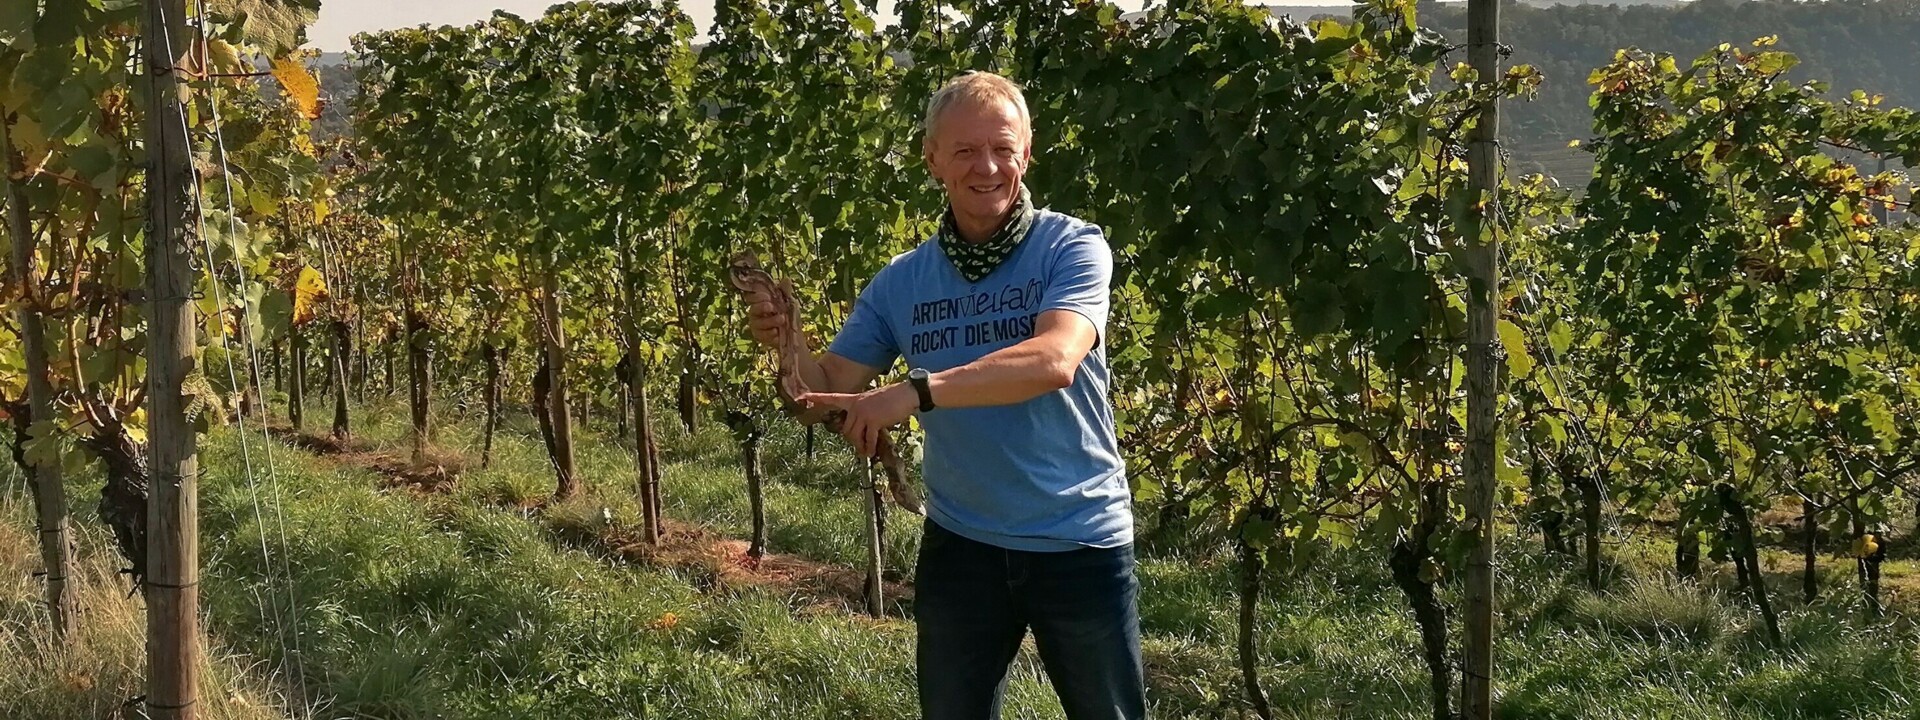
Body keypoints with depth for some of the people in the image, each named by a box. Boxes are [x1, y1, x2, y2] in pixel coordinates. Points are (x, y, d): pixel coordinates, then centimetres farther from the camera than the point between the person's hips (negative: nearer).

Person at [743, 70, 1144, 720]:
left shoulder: (1073, 248, -11)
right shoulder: (902, 282, 2)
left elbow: (1055, 362, -28)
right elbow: (828, 390, 4)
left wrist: (919, 391, -37)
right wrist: (786, 343, -17)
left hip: (1080, 543, -3)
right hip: (960, 544, 4)